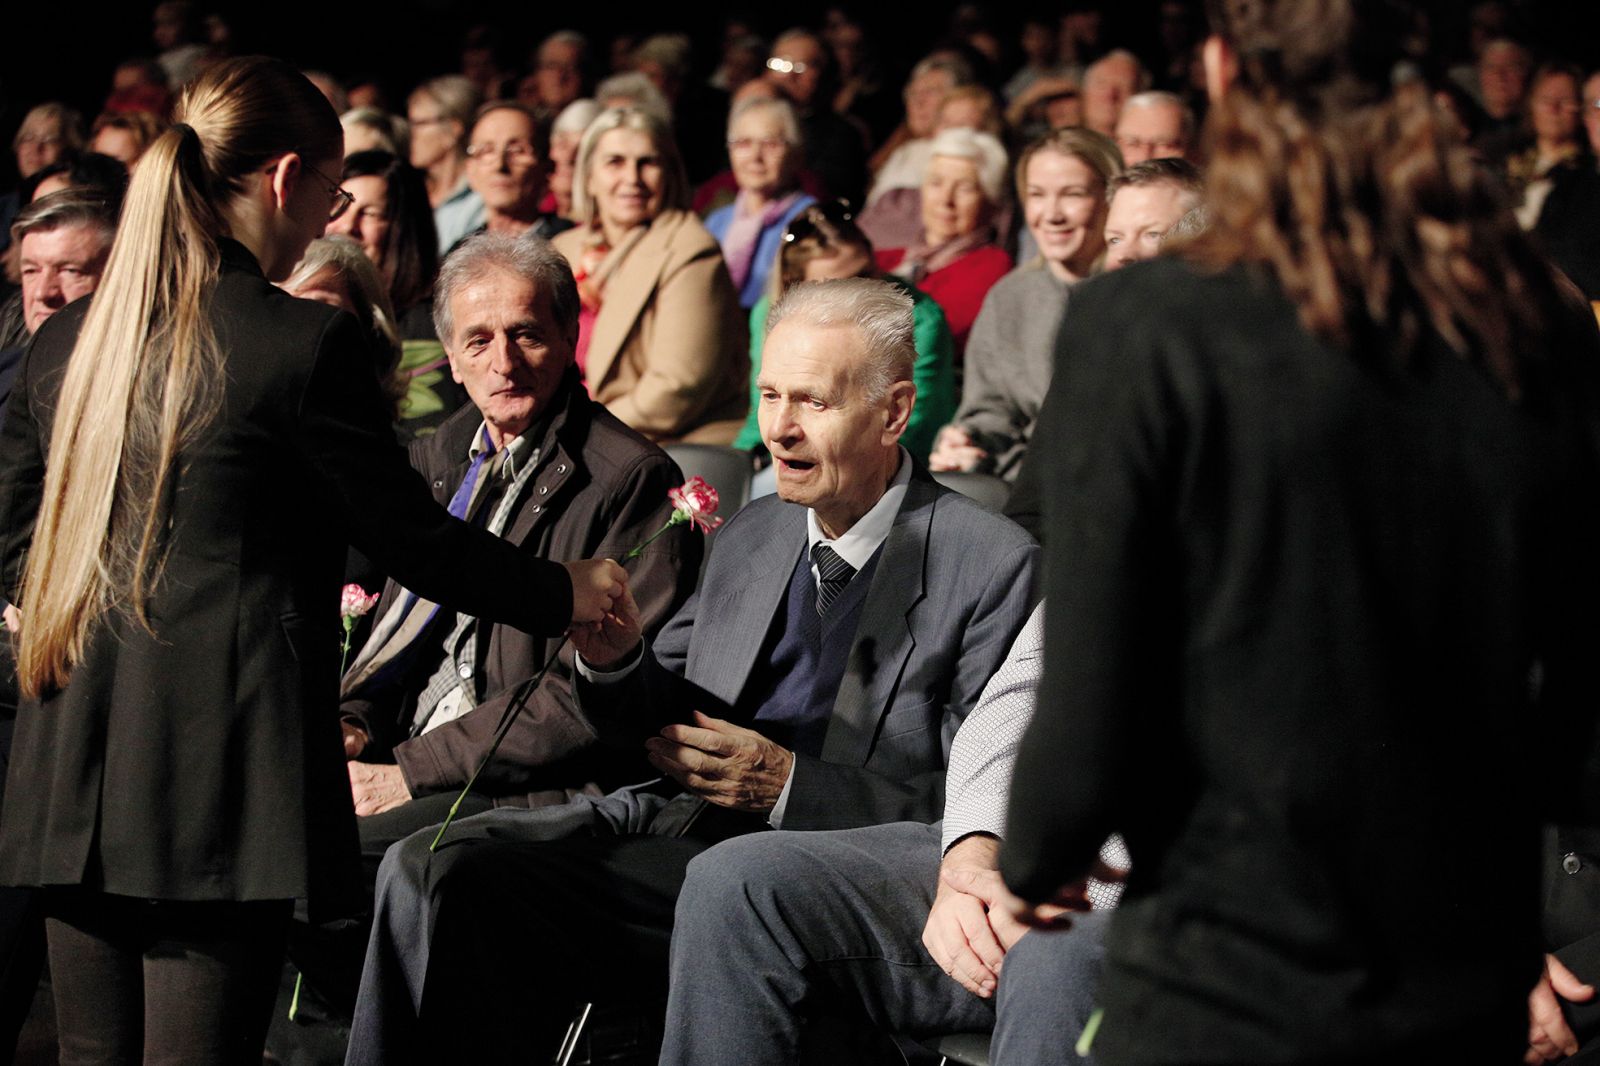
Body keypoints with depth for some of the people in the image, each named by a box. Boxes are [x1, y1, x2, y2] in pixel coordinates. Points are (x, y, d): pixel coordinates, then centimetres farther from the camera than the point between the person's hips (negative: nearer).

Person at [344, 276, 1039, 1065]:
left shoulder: (994, 569, -5)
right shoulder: (749, 537, 17)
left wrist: (789, 785, -15)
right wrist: (618, 663, -3)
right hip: (678, 817, 7)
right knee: (431, 867, -14)